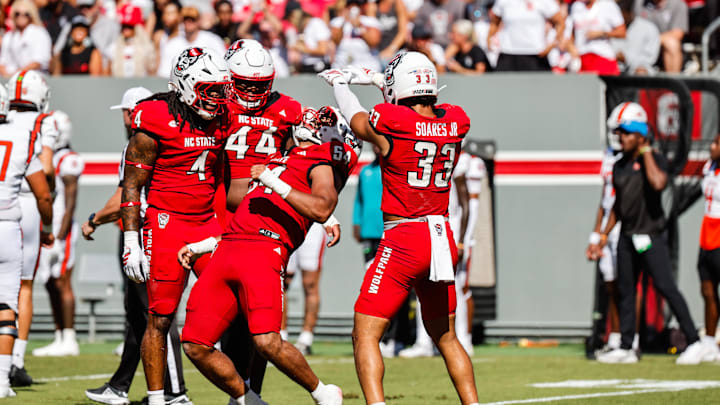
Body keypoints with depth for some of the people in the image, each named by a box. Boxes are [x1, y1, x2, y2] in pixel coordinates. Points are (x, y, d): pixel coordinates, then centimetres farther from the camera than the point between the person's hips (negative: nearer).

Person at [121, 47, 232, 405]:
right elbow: (132, 186, -8)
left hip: (208, 224, 6)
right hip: (166, 224, -6)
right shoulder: (156, 123, -11)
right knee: (160, 318, -2)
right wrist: (131, 241, -12)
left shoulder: (219, 119, 8)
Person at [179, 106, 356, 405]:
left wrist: (275, 184, -15)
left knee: (267, 343, -23)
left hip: (264, 253, -8)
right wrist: (203, 246, 30)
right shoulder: (281, 160, 30)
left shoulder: (322, 165, 5)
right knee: (195, 345, -1)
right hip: (227, 251, 8)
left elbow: (322, 209, -16)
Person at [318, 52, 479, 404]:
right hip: (443, 239, 6)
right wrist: (379, 81, 35)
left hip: (403, 240, -6)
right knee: (446, 337, 21)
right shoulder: (456, 123, 2)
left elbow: (358, 122, 11)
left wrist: (341, 84, 31)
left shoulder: (388, 121, -13)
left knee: (365, 335, -1)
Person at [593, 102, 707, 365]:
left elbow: (658, 183, -30)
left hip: (651, 236, -7)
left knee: (665, 287, -12)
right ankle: (626, 348, 13)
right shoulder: (619, 166, 12)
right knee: (625, 290, 7)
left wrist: (646, 151, -19)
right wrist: (604, 235, 18)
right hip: (627, 237, 7)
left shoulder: (655, 160, -7)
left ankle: (694, 342, -8)